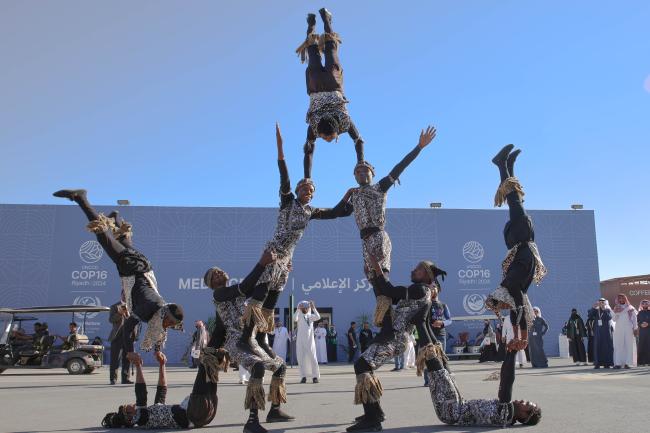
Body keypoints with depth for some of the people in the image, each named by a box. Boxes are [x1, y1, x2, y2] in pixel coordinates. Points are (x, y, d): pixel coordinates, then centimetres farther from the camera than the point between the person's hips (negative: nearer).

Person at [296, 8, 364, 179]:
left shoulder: (345, 121, -35)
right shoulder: (314, 126, -35)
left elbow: (359, 141, -27)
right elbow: (308, 151, -31)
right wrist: (307, 178, -35)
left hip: (333, 84, 1)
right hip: (316, 87, -1)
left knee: (331, 51, 26)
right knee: (314, 55, 27)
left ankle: (325, 16, 46)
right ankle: (312, 23, 50)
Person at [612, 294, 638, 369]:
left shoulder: (630, 308, 9)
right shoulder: (616, 309, 12)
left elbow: (634, 319, 7)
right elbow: (614, 319, 7)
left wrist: (635, 328, -2)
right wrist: (616, 313, -9)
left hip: (628, 329, -1)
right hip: (618, 329, 1)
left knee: (629, 345, -5)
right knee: (618, 345, -5)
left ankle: (628, 363, -5)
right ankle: (618, 363, -7)